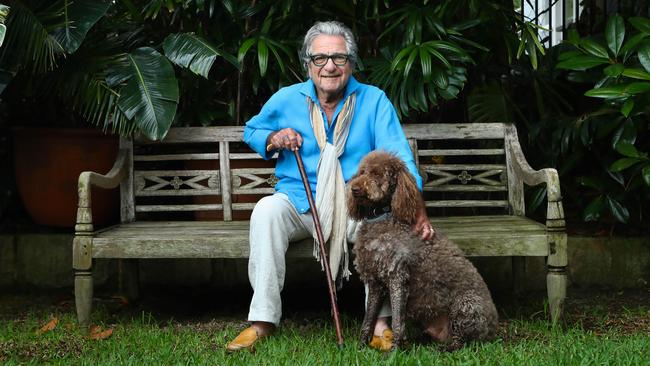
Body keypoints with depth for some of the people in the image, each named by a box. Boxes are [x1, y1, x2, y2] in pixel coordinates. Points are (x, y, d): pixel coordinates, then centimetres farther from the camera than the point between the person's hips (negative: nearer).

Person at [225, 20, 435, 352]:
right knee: (266, 210, -32)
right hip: (299, 203, 1)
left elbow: (398, 157, -11)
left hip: (356, 204, -1)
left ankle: (382, 322, -26)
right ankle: (263, 320, -30)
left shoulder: (373, 100, -1)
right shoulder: (286, 100, 4)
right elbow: (251, 130, 22)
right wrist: (274, 139, -3)